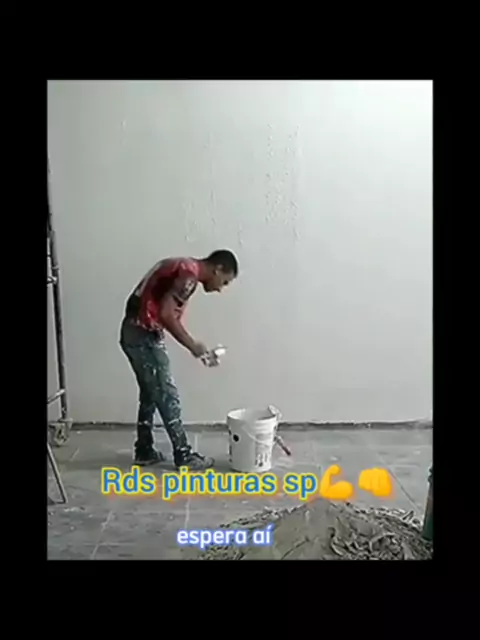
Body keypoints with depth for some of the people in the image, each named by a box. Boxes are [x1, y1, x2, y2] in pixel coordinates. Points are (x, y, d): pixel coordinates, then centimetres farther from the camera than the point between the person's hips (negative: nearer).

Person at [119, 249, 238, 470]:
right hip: (144, 335, -10)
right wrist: (192, 345, -12)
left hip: (135, 332, 10)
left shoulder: (184, 267, 16)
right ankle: (184, 455, 10)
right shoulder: (189, 273, -15)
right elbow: (166, 314, -23)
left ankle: (144, 451, 27)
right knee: (167, 396, -1)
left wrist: (192, 344, 10)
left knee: (151, 394, 18)